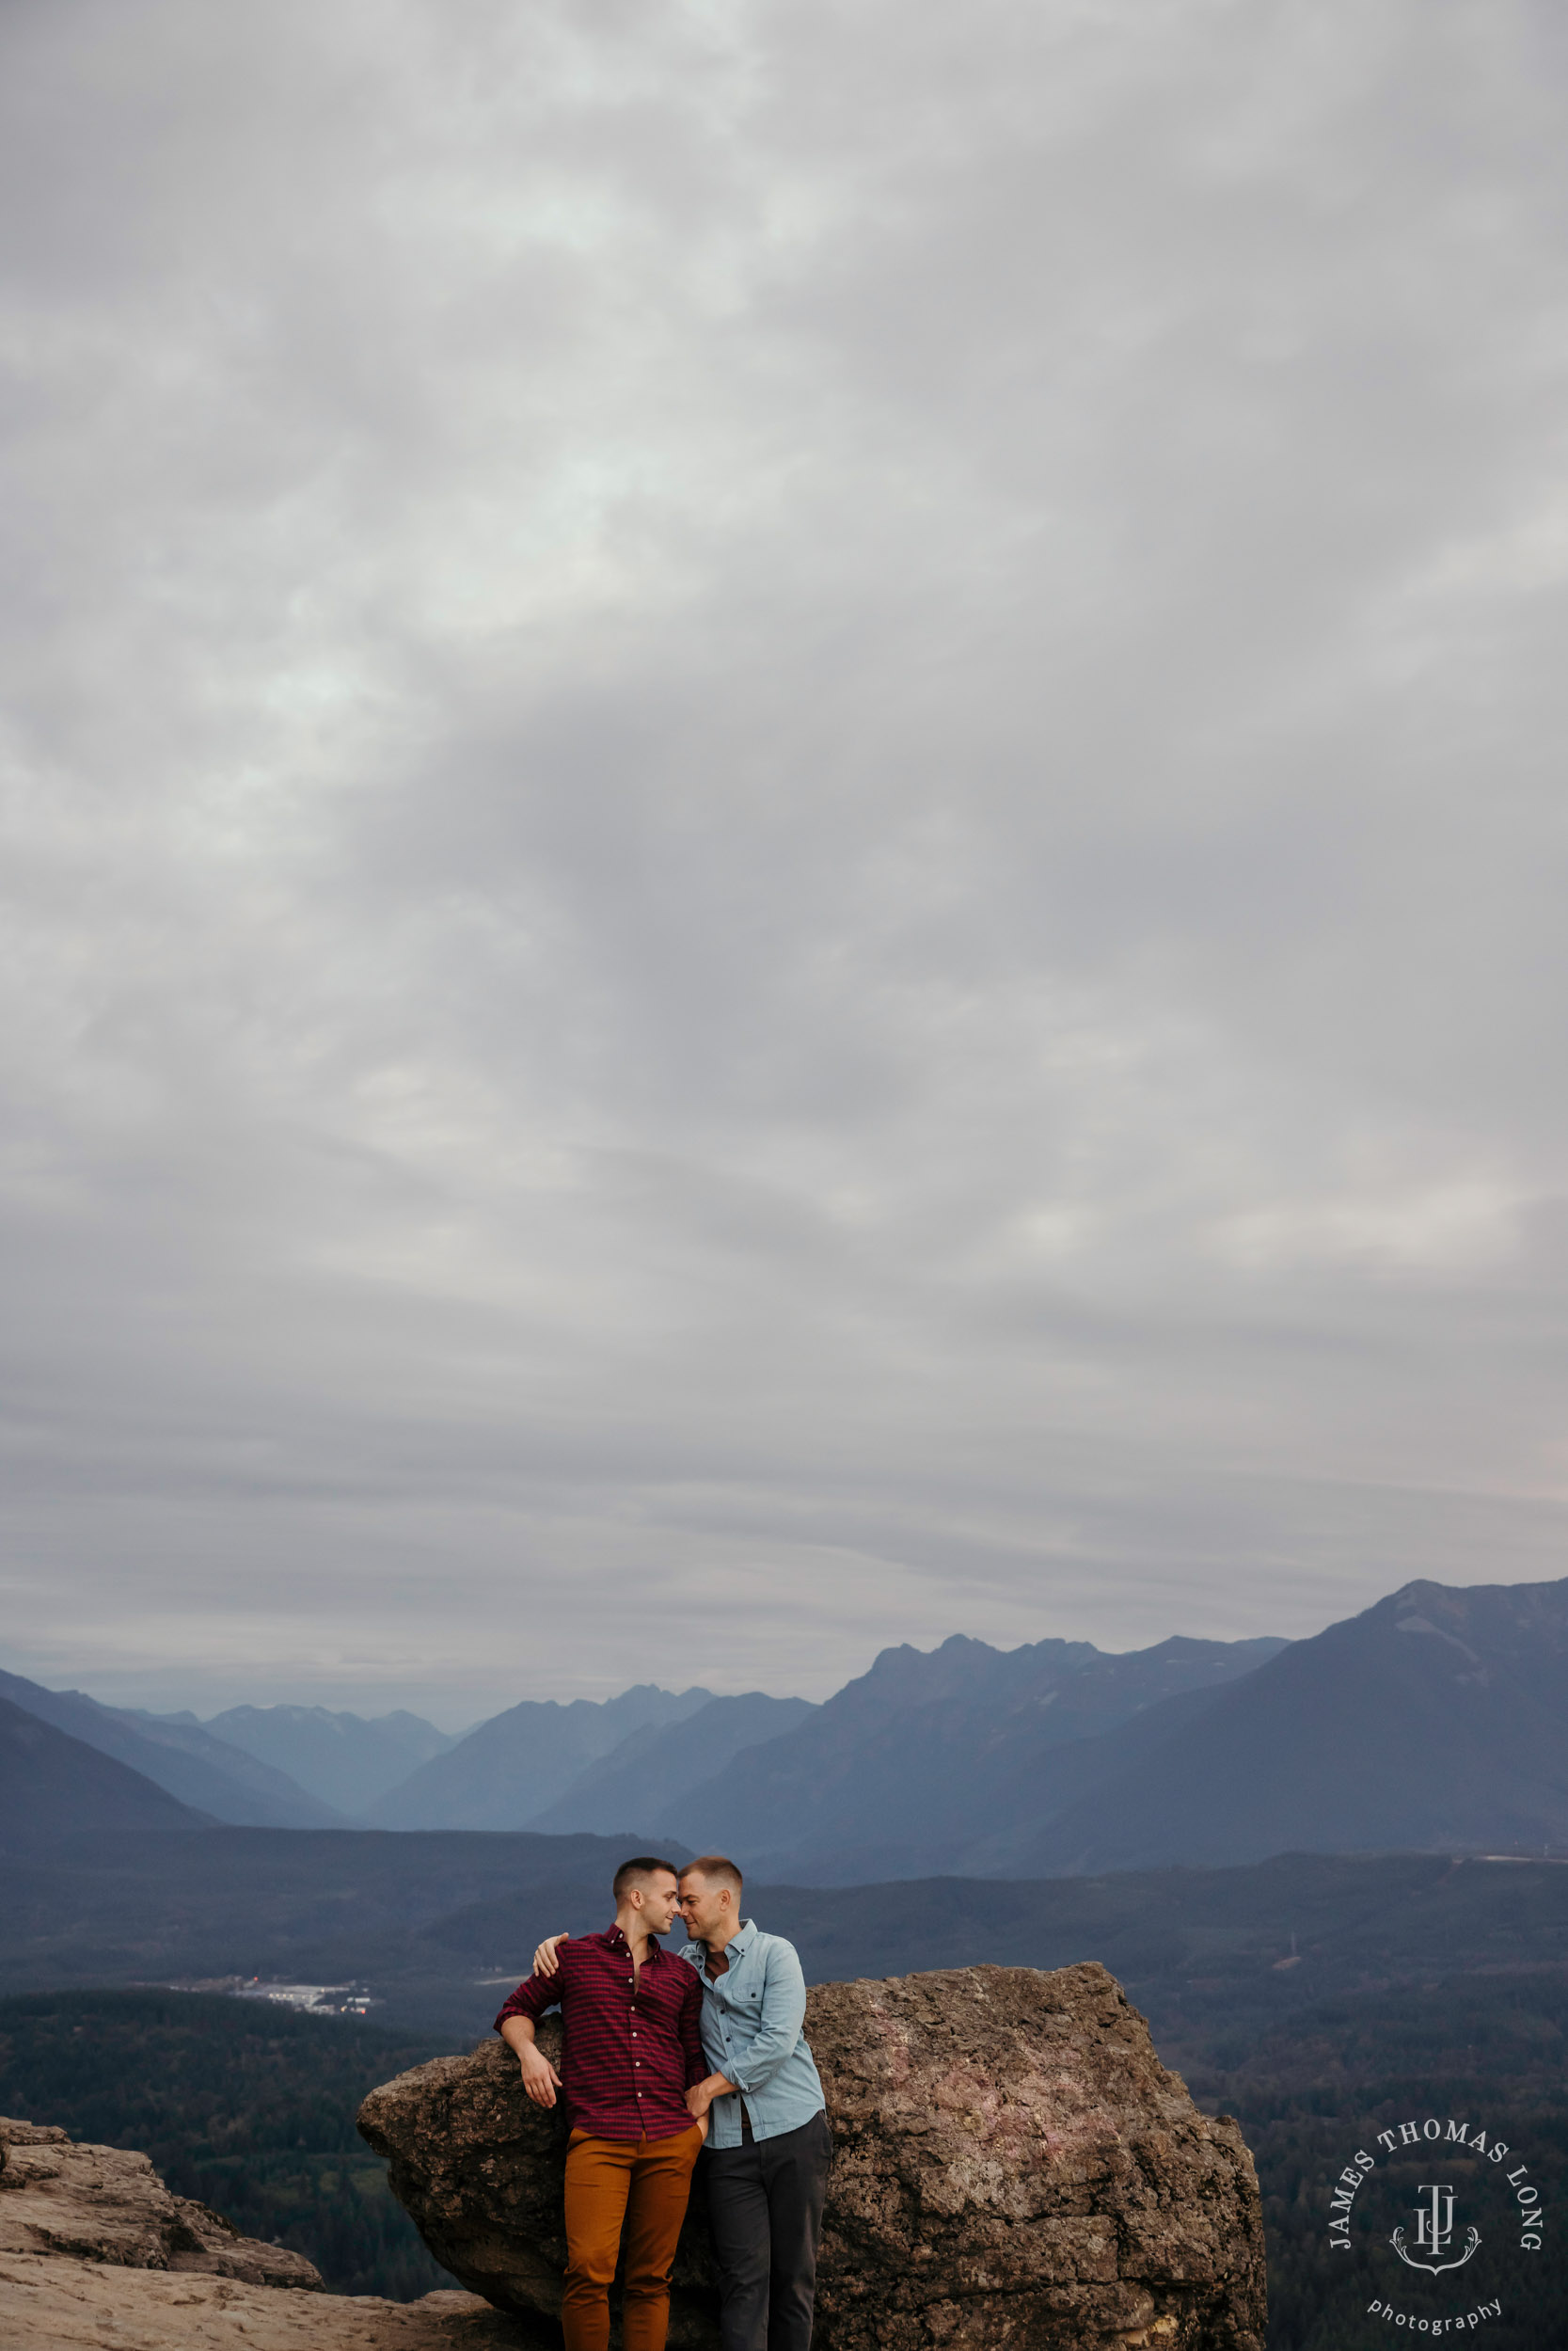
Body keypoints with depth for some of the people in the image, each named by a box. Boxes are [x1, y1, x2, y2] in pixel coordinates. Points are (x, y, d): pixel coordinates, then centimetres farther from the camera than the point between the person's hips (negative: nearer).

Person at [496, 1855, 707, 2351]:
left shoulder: (681, 1976, 19)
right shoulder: (574, 1957, 11)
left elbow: (696, 2060, 19)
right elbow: (515, 2011, 19)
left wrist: (701, 2124, 6)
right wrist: (529, 2052, -1)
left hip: (671, 2142, 3)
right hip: (598, 2139, -3)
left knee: (651, 2278, 1)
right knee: (589, 2271, -16)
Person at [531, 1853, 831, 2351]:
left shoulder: (775, 1954, -2)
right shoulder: (685, 1965, 13)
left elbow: (777, 2041, -12)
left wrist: (706, 2089, -8)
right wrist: (560, 1943, 4)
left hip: (794, 2128, -3)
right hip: (729, 2143, 3)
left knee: (795, 2270, 2)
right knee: (744, 2274, -6)